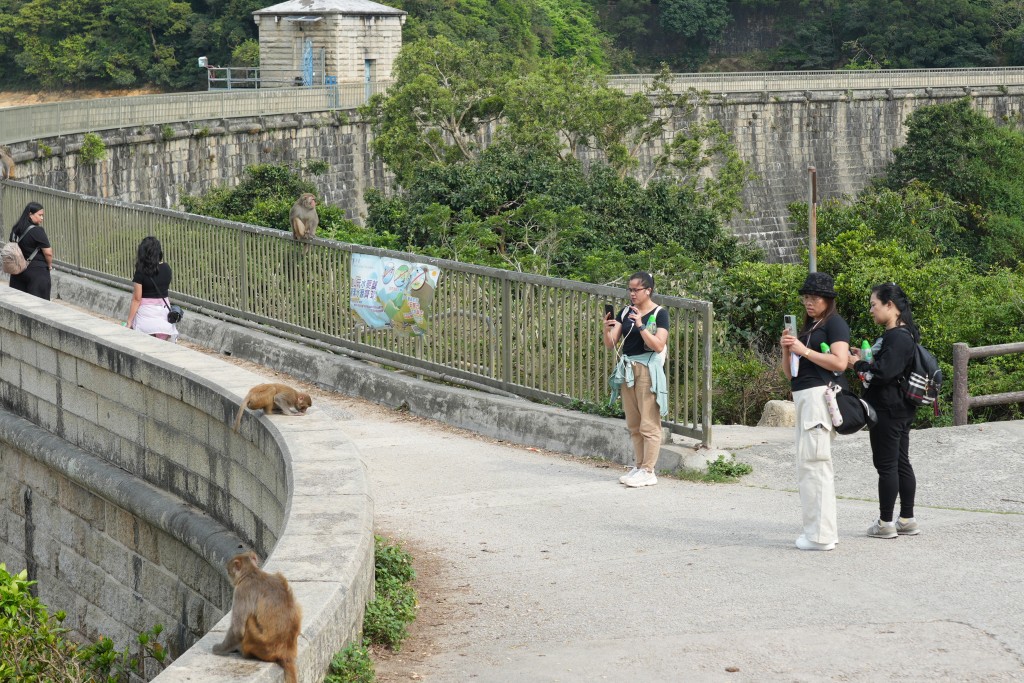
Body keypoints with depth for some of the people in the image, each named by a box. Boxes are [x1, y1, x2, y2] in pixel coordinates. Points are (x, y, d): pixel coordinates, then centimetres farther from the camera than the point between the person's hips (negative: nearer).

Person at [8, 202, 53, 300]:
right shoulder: (37, 231, -16)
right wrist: (49, 265, 2)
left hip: (18, 271, 7)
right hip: (37, 271, -7)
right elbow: (48, 253, -16)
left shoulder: (15, 229, 5)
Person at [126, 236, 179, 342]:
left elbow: (137, 299, -12)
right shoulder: (166, 269, 1)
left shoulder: (141, 272, -12)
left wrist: (129, 321, -6)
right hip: (164, 309, 5)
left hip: (146, 312, -5)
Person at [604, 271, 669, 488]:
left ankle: (648, 471, -3)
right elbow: (610, 344, 5)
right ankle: (639, 466, 18)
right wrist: (607, 329, -16)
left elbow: (658, 345, -16)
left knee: (649, 424, -5)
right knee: (633, 424, 10)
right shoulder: (625, 312, 9)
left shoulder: (659, 314, -6)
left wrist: (640, 326, -25)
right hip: (627, 368, 6)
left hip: (648, 370, -6)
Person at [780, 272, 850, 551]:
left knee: (813, 462, -12)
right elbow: (790, 373, 22)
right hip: (804, 397, 10)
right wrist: (787, 349, 4)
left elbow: (840, 362, -18)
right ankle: (823, 532, 16)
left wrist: (804, 350, -13)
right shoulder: (808, 327, 23)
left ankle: (820, 535, -12)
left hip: (820, 394, -10)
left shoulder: (834, 323, -3)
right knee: (808, 464, 11)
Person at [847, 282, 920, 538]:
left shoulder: (898, 337, -18)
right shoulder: (893, 335, 15)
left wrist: (858, 364, -11)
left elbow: (884, 373, -24)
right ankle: (907, 520, 19)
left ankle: (885, 522, 4)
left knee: (887, 465, -3)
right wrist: (863, 362, 8)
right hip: (899, 410, 10)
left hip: (888, 411, -10)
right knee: (901, 463, 13)